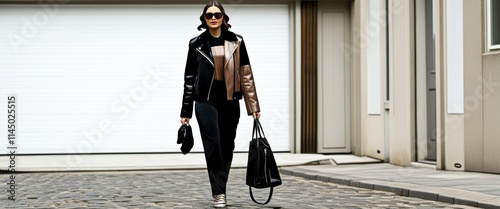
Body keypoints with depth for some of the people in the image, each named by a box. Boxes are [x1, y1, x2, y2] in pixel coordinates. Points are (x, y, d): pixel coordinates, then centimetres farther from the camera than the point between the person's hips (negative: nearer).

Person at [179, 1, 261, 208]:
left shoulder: (236, 42, 4)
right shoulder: (196, 44, 2)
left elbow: (246, 74, 3)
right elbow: (189, 78, 6)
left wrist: (253, 106, -2)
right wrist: (186, 111, 5)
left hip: (230, 102, 2)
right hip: (206, 101, -2)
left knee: (227, 148, 7)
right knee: (213, 146, -10)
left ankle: (220, 189, 21)